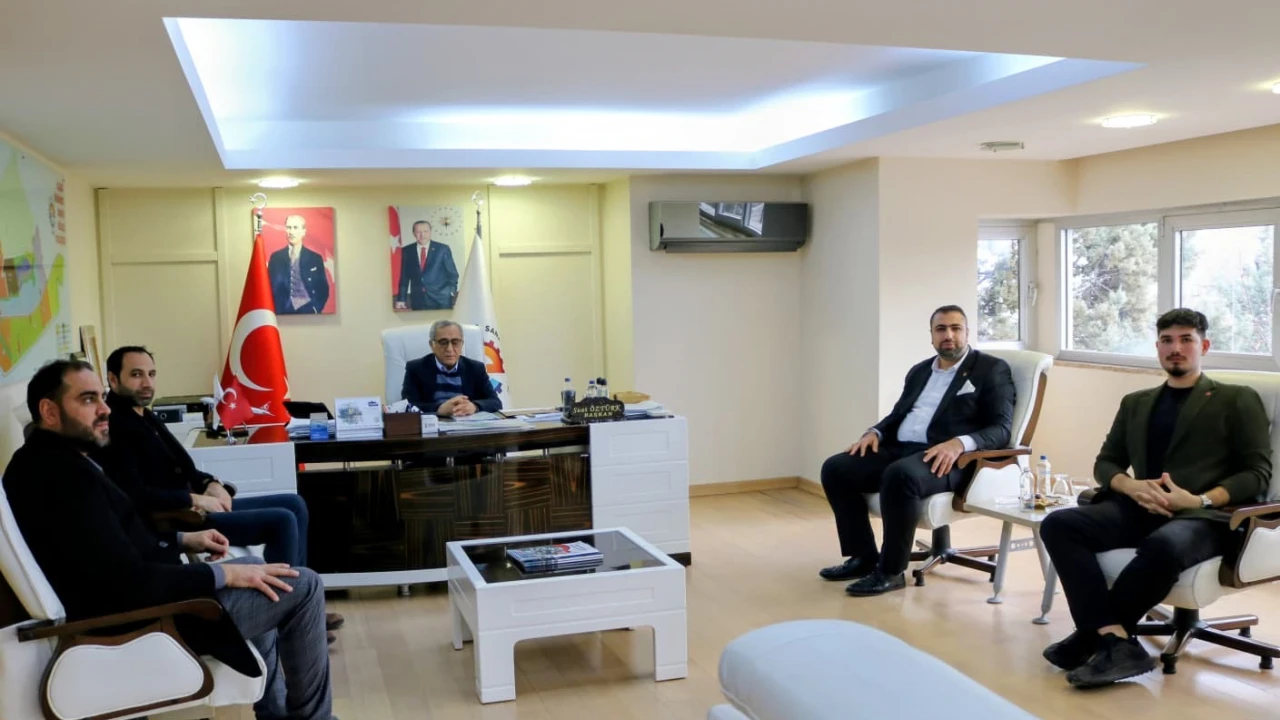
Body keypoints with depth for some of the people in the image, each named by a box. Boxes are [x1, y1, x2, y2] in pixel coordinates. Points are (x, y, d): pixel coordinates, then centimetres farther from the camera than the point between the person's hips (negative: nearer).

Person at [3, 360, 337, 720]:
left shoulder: (44, 460, 7)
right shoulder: (65, 474, -27)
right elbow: (131, 584, -29)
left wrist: (183, 539, 9)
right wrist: (226, 574, -19)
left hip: (125, 597, 11)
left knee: (256, 577, 27)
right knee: (304, 587, -5)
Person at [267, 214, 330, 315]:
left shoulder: (315, 258, 4)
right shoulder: (275, 257, 7)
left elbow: (323, 289, 5)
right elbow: (270, 288, 7)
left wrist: (315, 309, -8)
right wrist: (275, 311, -4)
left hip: (308, 312, -1)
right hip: (283, 312, 1)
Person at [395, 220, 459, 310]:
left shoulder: (442, 249, 2)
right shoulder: (407, 251, 8)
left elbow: (452, 273, 5)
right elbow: (404, 277, 10)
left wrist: (451, 292, -4)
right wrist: (401, 299, 6)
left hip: (441, 300, -1)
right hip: (418, 301, 1)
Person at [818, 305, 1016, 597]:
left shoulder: (992, 369, 3)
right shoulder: (919, 371, 22)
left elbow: (1001, 429, -7)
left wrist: (959, 443, -26)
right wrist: (875, 432, 3)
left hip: (946, 458, -7)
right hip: (898, 449, 7)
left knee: (900, 475, -38)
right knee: (835, 468, -11)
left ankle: (891, 571, -22)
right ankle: (863, 557, -1)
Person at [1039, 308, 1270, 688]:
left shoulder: (1237, 400, 11)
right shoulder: (1135, 403, 25)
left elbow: (1257, 473, 3)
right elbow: (1105, 463, 20)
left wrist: (1200, 500, -15)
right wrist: (1131, 487, -5)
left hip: (1205, 517, -4)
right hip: (1139, 511, 5)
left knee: (1164, 546, -41)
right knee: (1057, 525, -23)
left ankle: (1094, 634, -20)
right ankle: (1117, 642, -32)